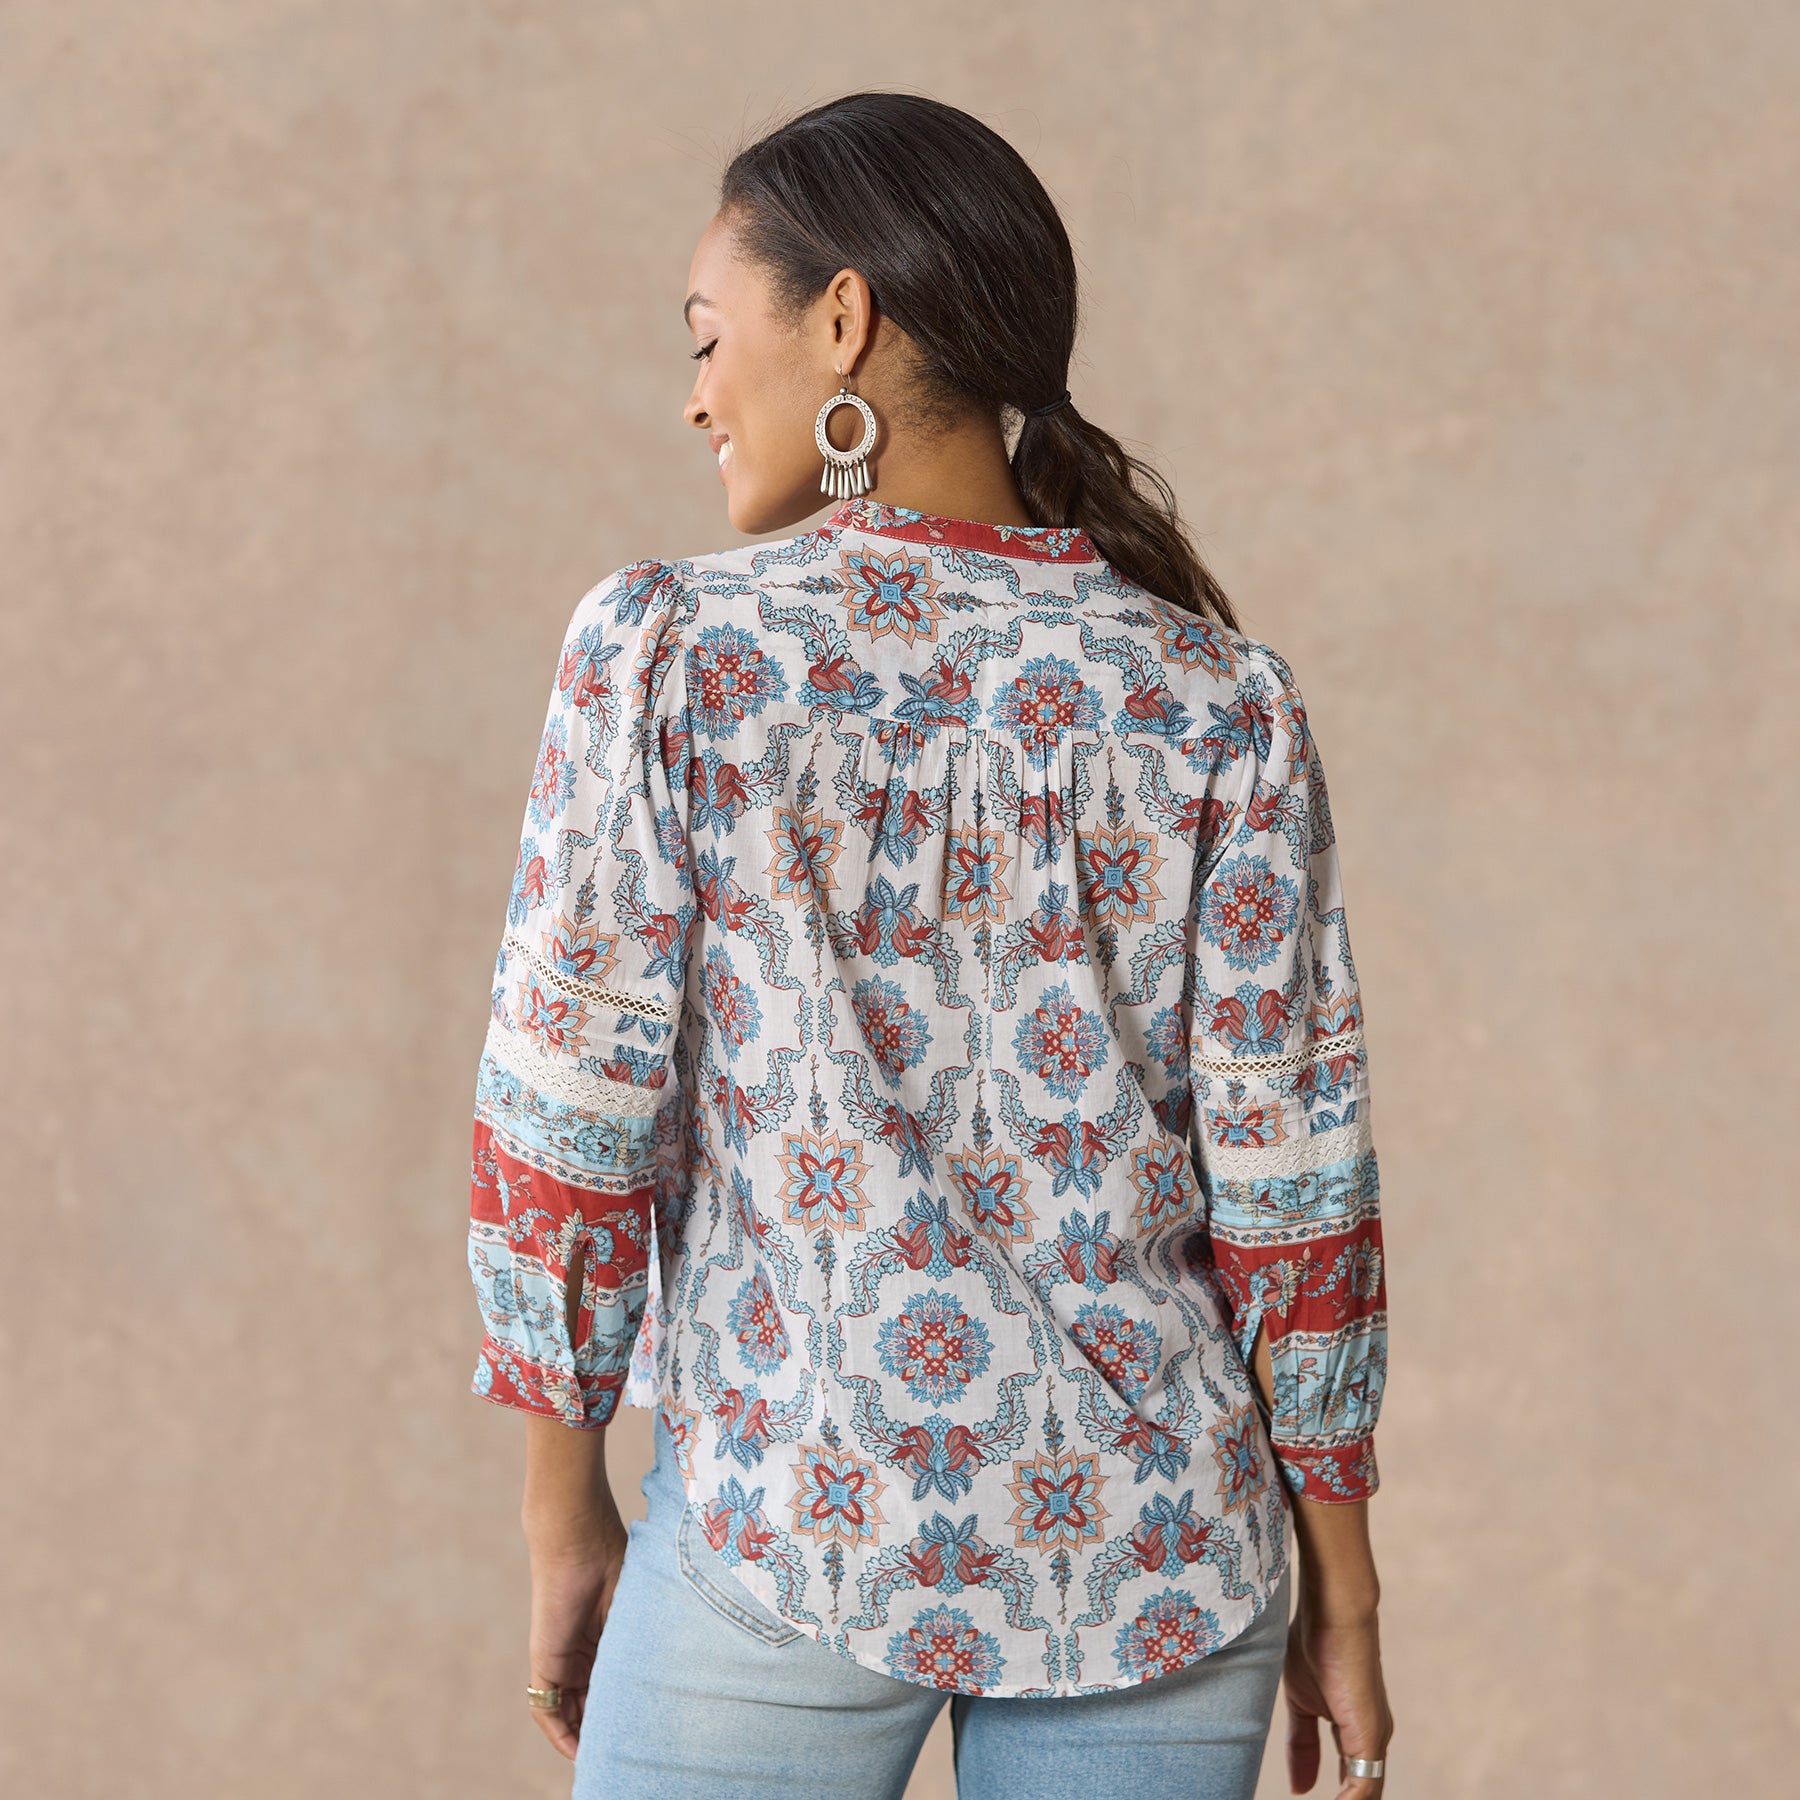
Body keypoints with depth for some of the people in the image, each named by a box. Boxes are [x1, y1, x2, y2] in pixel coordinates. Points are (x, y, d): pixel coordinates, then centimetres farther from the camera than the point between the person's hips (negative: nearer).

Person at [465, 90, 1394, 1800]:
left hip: (784, 1525, -2)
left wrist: (565, 1515, 5)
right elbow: (1285, 1179, -2)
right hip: (1156, 1546, 2)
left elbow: (570, 1125, -7)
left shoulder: (664, 652, -8)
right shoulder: (1214, 702, -3)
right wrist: (1338, 1589, 8)